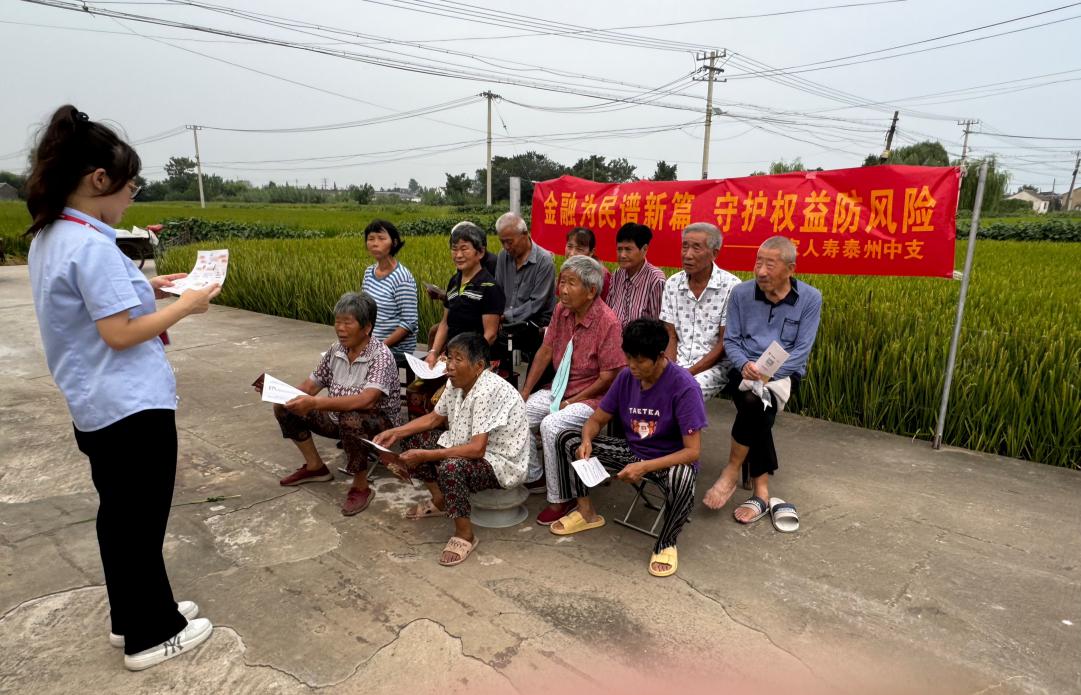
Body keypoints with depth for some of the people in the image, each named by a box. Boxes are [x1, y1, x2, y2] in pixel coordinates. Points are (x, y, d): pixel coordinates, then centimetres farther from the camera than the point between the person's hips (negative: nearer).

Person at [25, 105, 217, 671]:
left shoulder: (48, 238, 8)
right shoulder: (91, 245, -22)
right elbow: (120, 334, -22)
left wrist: (143, 289, 11)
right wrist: (184, 306, -12)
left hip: (94, 407, 10)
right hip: (132, 406, -9)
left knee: (118, 515, 19)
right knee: (141, 520, 4)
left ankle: (131, 617, 35)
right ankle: (150, 635, 20)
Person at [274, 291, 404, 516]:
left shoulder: (381, 356, -23)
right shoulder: (335, 350, -2)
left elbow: (365, 400, -38)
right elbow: (310, 386, 5)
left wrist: (315, 403, -43)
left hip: (379, 422, -7)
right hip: (339, 417, 8)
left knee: (350, 420, -39)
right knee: (285, 408, 0)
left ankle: (361, 488, -17)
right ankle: (315, 467, 17)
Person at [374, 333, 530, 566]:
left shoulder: (489, 391, -29)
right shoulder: (457, 383, -2)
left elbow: (476, 449, -34)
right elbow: (434, 418, 13)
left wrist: (423, 456, -31)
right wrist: (395, 433, 1)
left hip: (502, 464, -9)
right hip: (470, 449, 9)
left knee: (450, 467, -37)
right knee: (413, 436, 7)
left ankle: (465, 534, -14)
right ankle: (440, 501, 19)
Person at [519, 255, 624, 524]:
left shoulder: (607, 321, -20)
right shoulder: (562, 310, 1)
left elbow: (609, 374, -19)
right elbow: (545, 352, 6)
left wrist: (573, 401, -17)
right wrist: (525, 391, 1)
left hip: (590, 397, -7)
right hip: (558, 390, 7)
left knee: (551, 425, -30)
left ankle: (559, 499, -10)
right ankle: (534, 477, 16)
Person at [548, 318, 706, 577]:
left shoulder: (684, 387, -24)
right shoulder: (626, 377, -7)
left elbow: (693, 451, -25)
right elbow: (597, 419, 3)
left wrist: (645, 467, -34)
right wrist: (587, 440, -21)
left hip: (670, 460, -5)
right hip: (632, 451, 6)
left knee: (682, 477, -42)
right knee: (567, 439, -6)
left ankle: (666, 544, -12)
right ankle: (587, 512, 12)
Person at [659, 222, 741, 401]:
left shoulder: (731, 286, -9)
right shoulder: (672, 284, 5)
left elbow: (724, 343, -9)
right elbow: (671, 337, 7)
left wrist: (689, 373, -15)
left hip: (715, 365, -4)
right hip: (678, 362, 4)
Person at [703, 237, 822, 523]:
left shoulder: (810, 298, -2)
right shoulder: (741, 293, 1)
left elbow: (802, 350, -6)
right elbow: (730, 340, 3)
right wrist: (745, 364, -17)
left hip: (783, 373, -1)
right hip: (744, 371, 2)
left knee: (754, 401, -35)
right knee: (757, 409, -32)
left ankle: (731, 472, -16)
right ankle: (762, 491, -20)